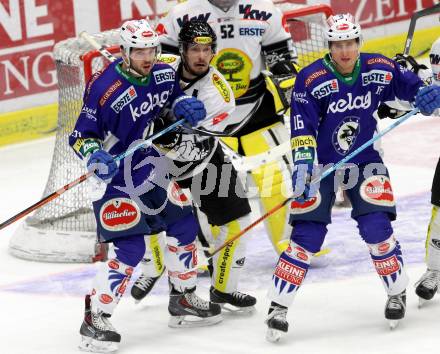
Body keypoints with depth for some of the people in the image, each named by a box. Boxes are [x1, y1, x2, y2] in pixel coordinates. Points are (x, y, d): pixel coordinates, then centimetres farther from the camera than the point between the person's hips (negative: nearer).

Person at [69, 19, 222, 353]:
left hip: (152, 170, 8)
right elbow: (82, 135, -17)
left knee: (184, 225, 16)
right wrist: (95, 156, -36)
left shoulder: (164, 74, -3)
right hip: (116, 175, -8)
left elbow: (175, 94, 19)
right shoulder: (104, 88, -23)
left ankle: (183, 299, 36)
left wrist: (185, 104, -3)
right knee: (129, 247, -15)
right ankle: (95, 319, -6)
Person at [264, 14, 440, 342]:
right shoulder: (311, 79, -19)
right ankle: (278, 306, 0)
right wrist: (302, 164, -31)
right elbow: (303, 129, -21)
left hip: (364, 160, 2)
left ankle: (397, 293, 14)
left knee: (376, 226, -9)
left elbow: (411, 85, 4)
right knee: (307, 235, -8)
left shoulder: (380, 69, -10)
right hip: (321, 163, -2)